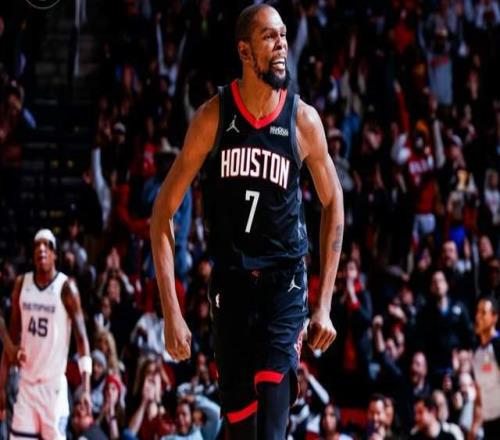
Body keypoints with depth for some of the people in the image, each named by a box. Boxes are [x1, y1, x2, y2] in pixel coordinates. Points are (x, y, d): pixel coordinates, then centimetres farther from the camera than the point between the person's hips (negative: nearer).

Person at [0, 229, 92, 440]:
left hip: (53, 383, -4)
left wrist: (86, 387, -18)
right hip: (26, 381, 4)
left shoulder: (65, 288, -8)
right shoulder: (22, 284, 7)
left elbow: (81, 336, -10)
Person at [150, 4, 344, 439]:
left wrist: (324, 304, 5)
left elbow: (333, 203, 9)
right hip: (231, 279, 1)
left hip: (285, 281, -1)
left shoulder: (303, 120, -4)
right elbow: (164, 210, -2)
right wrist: (171, 310, -9)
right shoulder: (214, 117, -6)